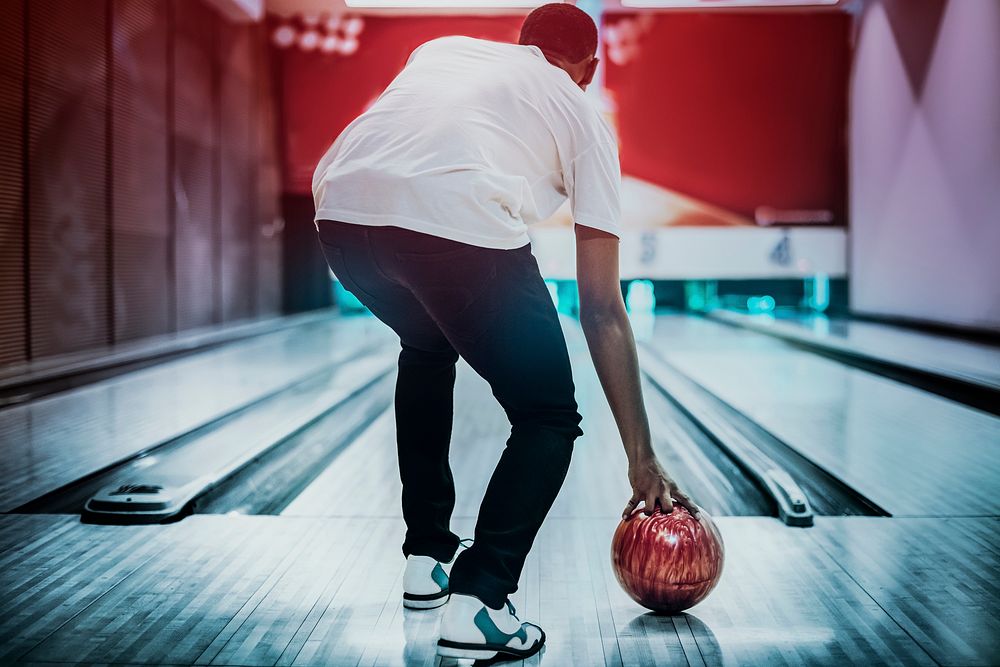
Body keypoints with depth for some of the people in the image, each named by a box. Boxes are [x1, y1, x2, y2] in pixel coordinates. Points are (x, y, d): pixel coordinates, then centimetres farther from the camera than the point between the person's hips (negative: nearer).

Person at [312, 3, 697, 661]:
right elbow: (602, 310, 20)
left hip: (342, 211, 5)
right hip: (459, 223, -5)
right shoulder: (584, 116, 24)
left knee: (426, 347, 34)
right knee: (549, 419, 17)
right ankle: (477, 604, 4)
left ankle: (426, 559, 37)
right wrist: (643, 460, 23)